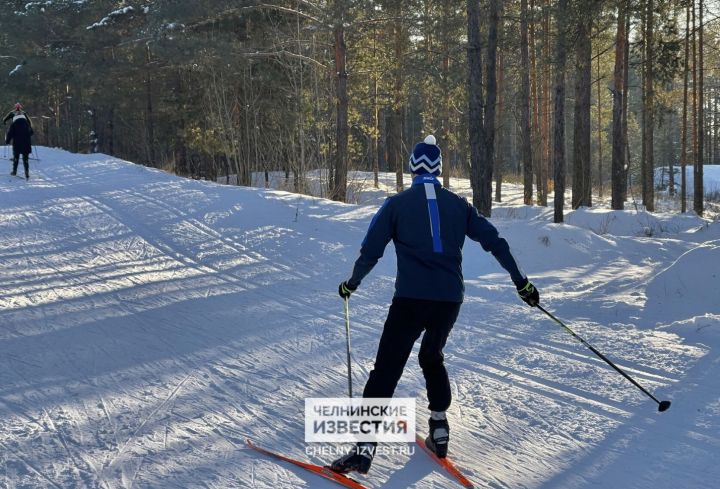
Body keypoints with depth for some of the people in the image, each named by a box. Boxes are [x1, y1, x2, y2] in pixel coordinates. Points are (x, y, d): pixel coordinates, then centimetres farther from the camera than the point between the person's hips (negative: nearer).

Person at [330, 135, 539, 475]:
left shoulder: (397, 204, 3)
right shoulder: (457, 204, 11)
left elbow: (371, 251, 2)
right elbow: (495, 242, 10)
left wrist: (352, 283, 19)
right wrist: (521, 282, 18)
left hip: (411, 298, -4)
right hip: (450, 299, 4)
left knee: (386, 368, -3)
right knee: (432, 358, 27)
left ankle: (365, 446, -13)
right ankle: (439, 432, 23)